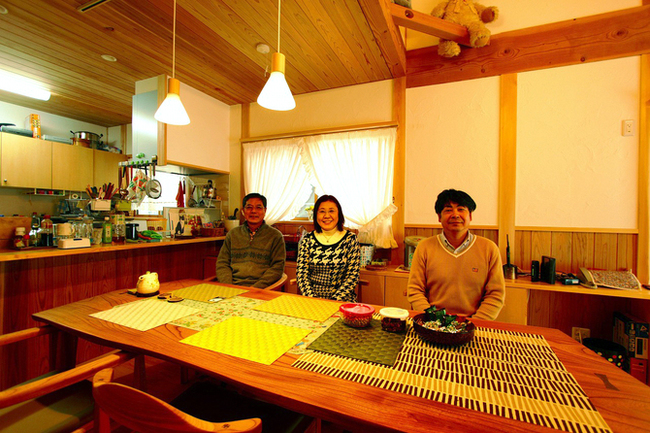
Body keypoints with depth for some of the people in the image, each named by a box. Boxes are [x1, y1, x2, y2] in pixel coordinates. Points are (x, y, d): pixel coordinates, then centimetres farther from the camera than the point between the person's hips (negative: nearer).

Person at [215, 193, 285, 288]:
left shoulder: (275, 236, 6)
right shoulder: (232, 234, 16)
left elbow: (277, 267, -2)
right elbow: (222, 263, 14)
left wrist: (256, 287, -14)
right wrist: (228, 286, -4)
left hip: (259, 288, -3)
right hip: (232, 287, 3)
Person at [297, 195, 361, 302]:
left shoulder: (350, 239, 0)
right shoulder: (307, 240, 4)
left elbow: (353, 275, -3)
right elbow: (301, 272, 2)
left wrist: (334, 300, -12)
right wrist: (312, 300, -10)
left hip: (342, 301, -2)